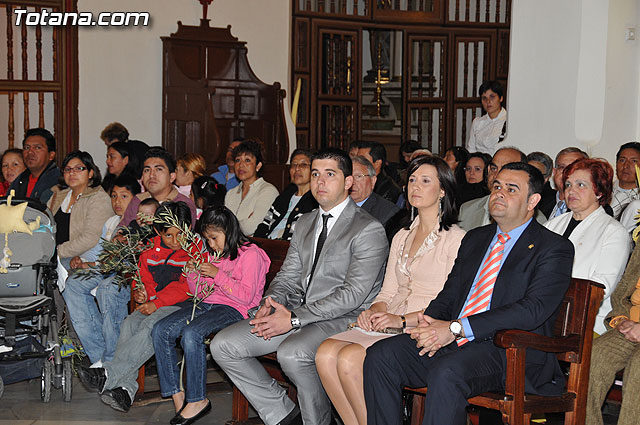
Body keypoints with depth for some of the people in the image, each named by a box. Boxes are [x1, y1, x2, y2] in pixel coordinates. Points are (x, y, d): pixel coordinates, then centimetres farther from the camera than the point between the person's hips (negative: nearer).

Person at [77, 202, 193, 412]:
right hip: (152, 305, 6)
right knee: (129, 324, -23)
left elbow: (186, 287, -12)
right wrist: (141, 293, 0)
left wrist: (157, 302, -18)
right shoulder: (150, 250, 13)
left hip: (181, 305, -6)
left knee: (151, 326, -32)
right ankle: (125, 388, -33)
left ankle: (108, 375, -36)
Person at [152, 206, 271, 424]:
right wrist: (193, 274, 5)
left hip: (233, 309, -8)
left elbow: (246, 297, -13)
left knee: (191, 333, -33)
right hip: (206, 304, 8)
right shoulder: (211, 255, 19)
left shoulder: (250, 254, -4)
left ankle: (198, 400, -21)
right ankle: (176, 392, -8)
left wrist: (218, 274, -15)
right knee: (160, 330, -13)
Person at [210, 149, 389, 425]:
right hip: (297, 313, 8)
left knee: (291, 353, -36)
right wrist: (269, 305, -5)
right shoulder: (304, 223, 17)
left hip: (343, 319, -7)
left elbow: (353, 294, -16)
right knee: (223, 345, -5)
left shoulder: (369, 229, -9)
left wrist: (294, 319, -20)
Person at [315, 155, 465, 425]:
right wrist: (374, 311, -3)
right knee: (326, 353, -19)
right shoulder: (401, 237, 21)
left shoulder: (456, 238, -3)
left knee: (349, 358, -28)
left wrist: (403, 320, -18)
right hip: (389, 324, 7)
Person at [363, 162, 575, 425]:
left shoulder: (554, 249, 0)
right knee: (380, 355, -15)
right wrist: (429, 323, -6)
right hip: (453, 343, 7)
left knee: (446, 372, -36)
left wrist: (456, 328, -21)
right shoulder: (474, 239, 23)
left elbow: (533, 309, -15)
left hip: (510, 353, -6)